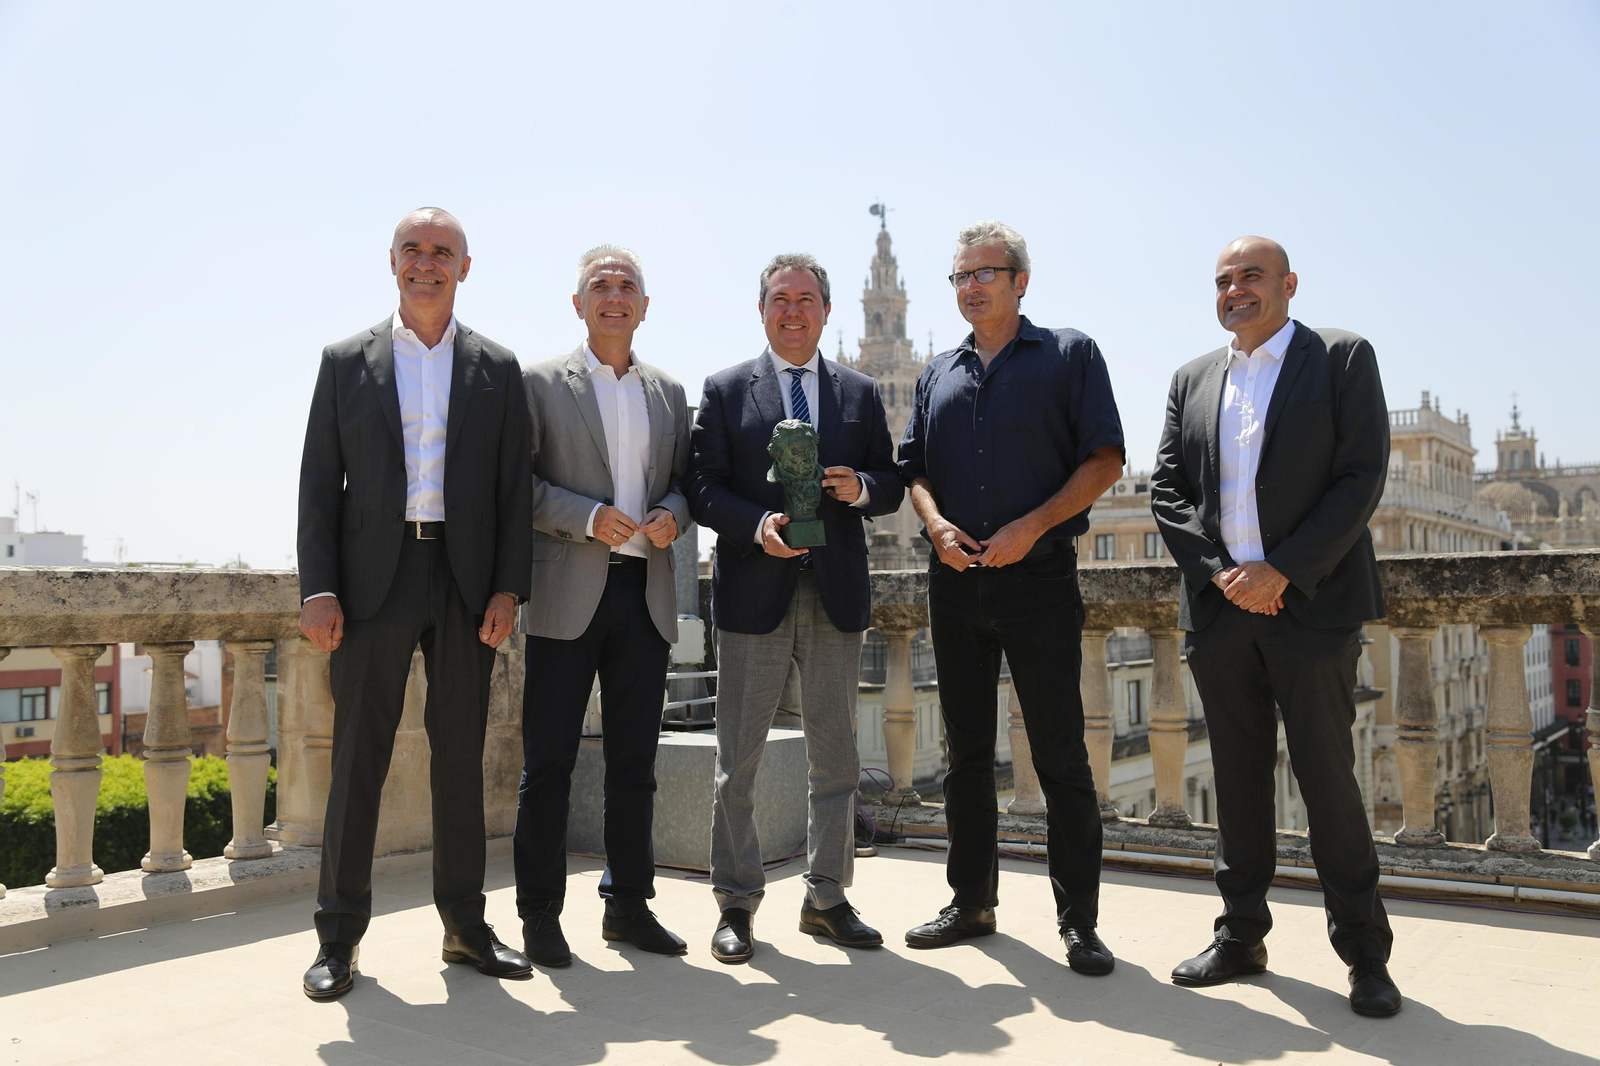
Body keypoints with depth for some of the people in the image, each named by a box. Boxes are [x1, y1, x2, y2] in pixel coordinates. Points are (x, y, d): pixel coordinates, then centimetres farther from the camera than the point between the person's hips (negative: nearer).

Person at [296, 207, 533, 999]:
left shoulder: (497, 368, 8)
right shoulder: (346, 361, 7)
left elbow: (514, 487, 5)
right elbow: (319, 482, 3)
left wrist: (508, 588, -4)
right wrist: (318, 589, -6)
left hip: (465, 582, 1)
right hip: (374, 580, -1)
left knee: (461, 755, 8)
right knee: (358, 756, 2)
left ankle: (465, 925, 20)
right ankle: (339, 934, 14)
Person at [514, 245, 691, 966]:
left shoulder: (668, 393, 16)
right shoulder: (540, 382, 4)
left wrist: (673, 513, -4)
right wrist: (587, 517, -16)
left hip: (645, 592, 4)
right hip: (567, 594, -4)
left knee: (634, 761, 10)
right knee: (548, 760, 1)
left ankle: (628, 904, 21)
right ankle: (540, 912, 12)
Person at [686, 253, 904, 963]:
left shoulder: (859, 393, 13)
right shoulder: (725, 391, 6)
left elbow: (891, 486, 11)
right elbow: (703, 490, -1)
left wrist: (859, 487, -11)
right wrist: (758, 524, -18)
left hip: (837, 596, 3)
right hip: (753, 594, -2)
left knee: (835, 757, 8)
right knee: (737, 760, 3)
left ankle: (826, 899, 21)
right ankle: (737, 903, 15)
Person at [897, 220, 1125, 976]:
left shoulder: (1069, 355, 3)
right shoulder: (938, 374, 16)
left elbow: (1104, 460, -4)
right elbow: (915, 468, 15)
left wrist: (1032, 525, -15)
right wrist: (937, 523, -6)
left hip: (1038, 577, -4)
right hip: (955, 579, 5)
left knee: (1060, 751, -1)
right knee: (967, 750, 10)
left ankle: (1079, 919, 9)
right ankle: (972, 900, 22)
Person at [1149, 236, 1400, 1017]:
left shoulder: (1342, 358, 1)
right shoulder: (1193, 379, 13)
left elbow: (1361, 478, -7)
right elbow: (1167, 489, 8)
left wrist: (1281, 572, -14)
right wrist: (1216, 573, -7)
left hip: (1310, 604, -4)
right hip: (1219, 607, 4)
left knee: (1328, 777, 0)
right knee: (1238, 778, 10)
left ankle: (1364, 952, 13)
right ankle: (1241, 936, 21)